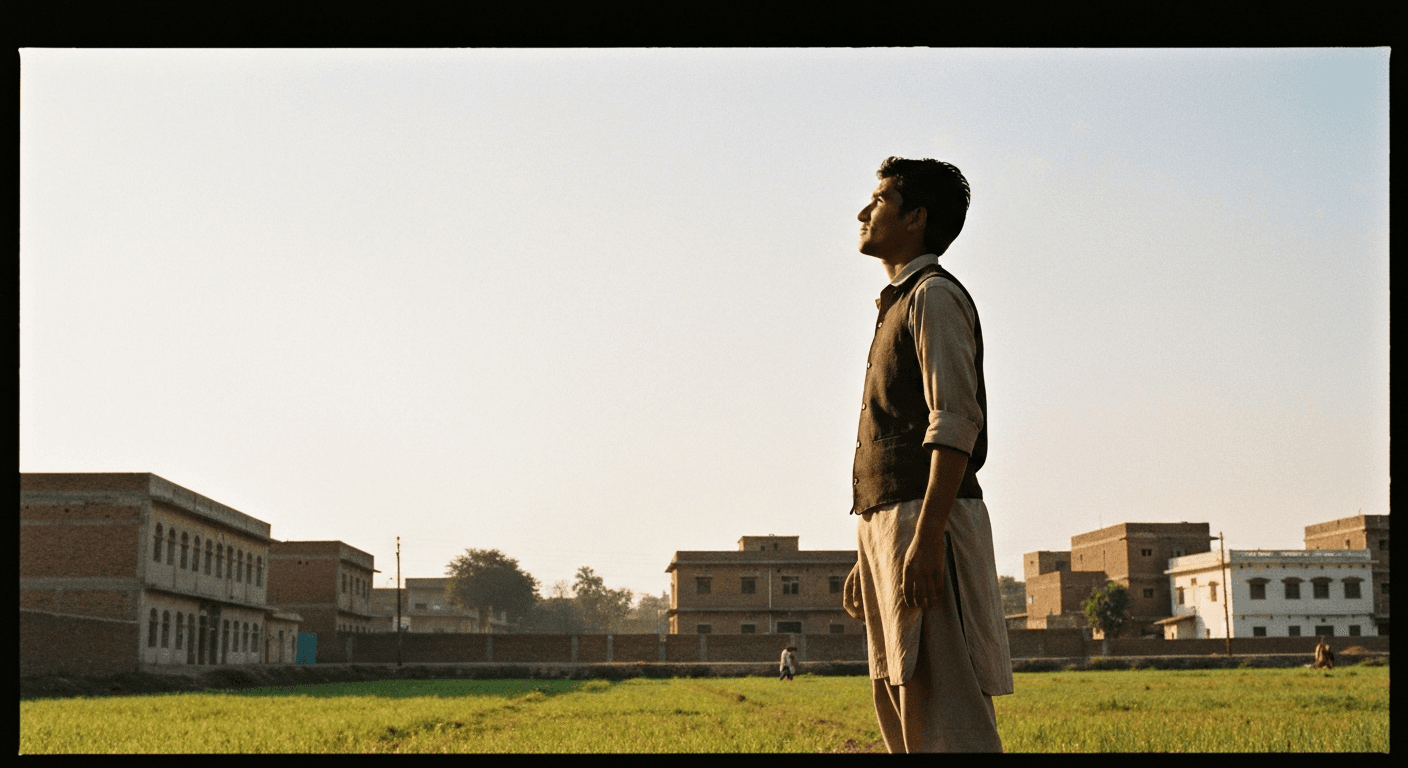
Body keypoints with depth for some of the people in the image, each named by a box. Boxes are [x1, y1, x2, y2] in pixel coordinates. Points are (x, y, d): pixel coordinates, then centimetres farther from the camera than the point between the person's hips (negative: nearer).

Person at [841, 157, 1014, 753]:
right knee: (898, 707, 11)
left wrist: (926, 537, -26)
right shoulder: (898, 304, 24)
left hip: (927, 520, -10)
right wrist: (868, 558, 21)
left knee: (943, 712, -13)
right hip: (887, 523, 10)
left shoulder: (935, 296, -5)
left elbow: (954, 424, -17)